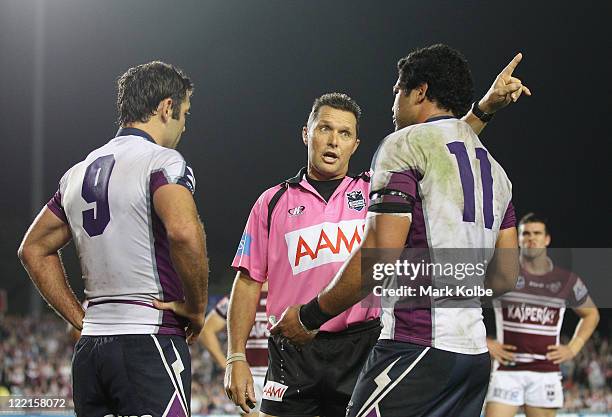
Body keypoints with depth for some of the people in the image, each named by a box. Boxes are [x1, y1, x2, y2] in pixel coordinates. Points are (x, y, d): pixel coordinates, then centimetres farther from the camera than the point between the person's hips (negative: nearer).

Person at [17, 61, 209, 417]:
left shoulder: (79, 172, 16)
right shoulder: (162, 161, -8)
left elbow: (34, 249, 24)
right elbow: (184, 232, -26)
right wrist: (197, 307, -12)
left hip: (90, 347, 8)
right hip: (150, 341, -8)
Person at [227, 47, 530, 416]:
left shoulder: (374, 189, 11)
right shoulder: (273, 202, 9)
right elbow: (249, 281, 8)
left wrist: (486, 107, -15)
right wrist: (236, 358, 0)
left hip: (360, 348, 1)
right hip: (293, 353, -1)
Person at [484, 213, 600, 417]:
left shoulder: (566, 280, 7)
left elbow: (591, 314, 23)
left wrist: (573, 348, 9)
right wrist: (485, 343, -2)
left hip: (546, 372, 2)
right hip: (507, 370, -2)